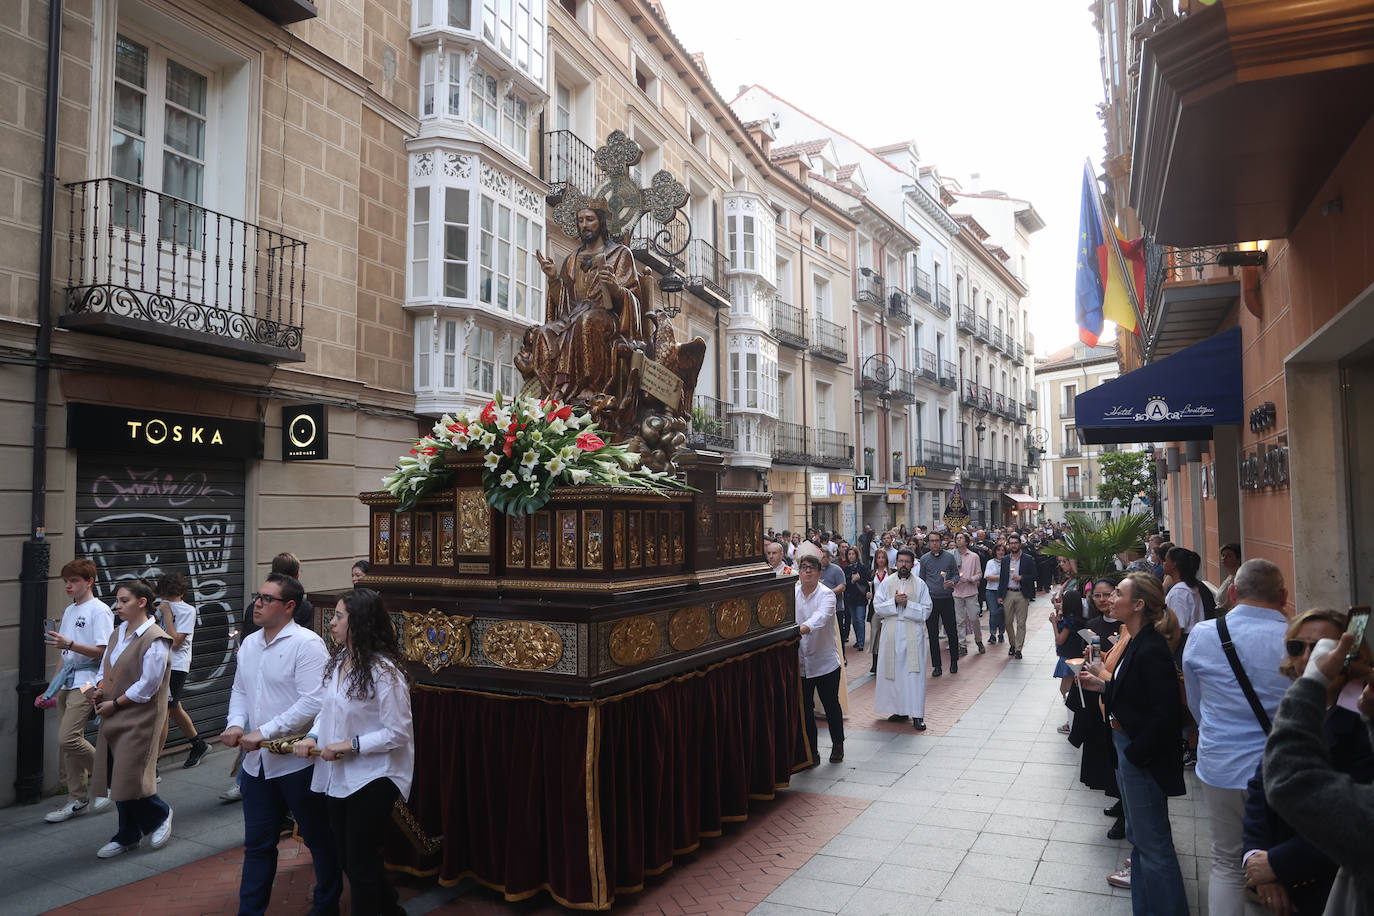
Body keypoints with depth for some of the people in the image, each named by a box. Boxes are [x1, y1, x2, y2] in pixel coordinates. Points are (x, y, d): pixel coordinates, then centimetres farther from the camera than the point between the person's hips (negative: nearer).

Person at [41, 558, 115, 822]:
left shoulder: (99, 610, -9)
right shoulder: (69, 611, 16)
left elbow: (103, 652, -16)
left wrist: (69, 644, -27)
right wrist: (54, 687, 19)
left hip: (86, 682, -8)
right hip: (67, 681, 8)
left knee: (68, 739, -16)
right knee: (67, 743, 7)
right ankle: (77, 800, 16)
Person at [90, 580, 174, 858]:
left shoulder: (154, 640, -17)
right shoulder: (118, 633, 9)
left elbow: (147, 685, -18)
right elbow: (107, 668, 18)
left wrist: (115, 703, -13)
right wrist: (100, 690, -1)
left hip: (139, 719, -8)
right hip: (114, 719, 8)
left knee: (130, 779, -6)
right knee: (117, 779, 13)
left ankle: (160, 814, 21)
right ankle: (127, 836, 28)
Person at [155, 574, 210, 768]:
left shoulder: (187, 611, -9)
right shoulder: (161, 606, 10)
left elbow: (175, 642, -17)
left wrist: (167, 614, -15)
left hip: (175, 667, -7)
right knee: (175, 710, 17)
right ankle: (199, 745, 34)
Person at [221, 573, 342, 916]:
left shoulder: (306, 643, -16)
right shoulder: (249, 644, 9)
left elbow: (313, 702, -23)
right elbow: (239, 690, 18)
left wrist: (264, 732, -22)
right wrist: (235, 723, -2)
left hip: (297, 762, -6)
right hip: (257, 762, 6)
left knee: (318, 839, 11)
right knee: (257, 844, 16)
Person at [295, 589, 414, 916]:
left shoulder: (384, 671, -21)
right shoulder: (338, 661, 3)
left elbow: (398, 732, -19)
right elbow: (327, 710, 14)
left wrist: (350, 745, -22)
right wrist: (313, 736, -4)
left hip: (372, 779, -8)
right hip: (336, 777, 8)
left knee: (360, 863, 5)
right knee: (347, 859, 20)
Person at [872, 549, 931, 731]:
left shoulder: (920, 584, 3)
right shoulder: (886, 583, 6)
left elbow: (926, 611, -1)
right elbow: (877, 607, 1)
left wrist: (908, 604, -15)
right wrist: (894, 602, -14)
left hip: (913, 633, -2)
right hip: (892, 632, 2)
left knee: (915, 673, -5)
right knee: (894, 672, 5)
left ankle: (917, 715, -2)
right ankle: (900, 711, 18)